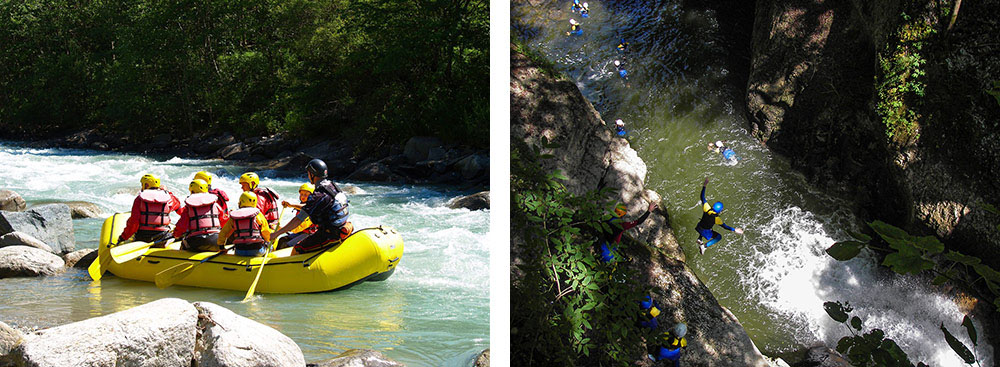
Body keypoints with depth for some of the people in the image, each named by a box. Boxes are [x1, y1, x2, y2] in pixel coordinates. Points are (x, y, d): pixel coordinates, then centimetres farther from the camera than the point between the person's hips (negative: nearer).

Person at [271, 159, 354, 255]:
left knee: (296, 249, -4)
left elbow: (298, 220, -20)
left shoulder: (318, 195, -21)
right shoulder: (332, 186, 6)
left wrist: (276, 233, -15)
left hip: (330, 235, -9)